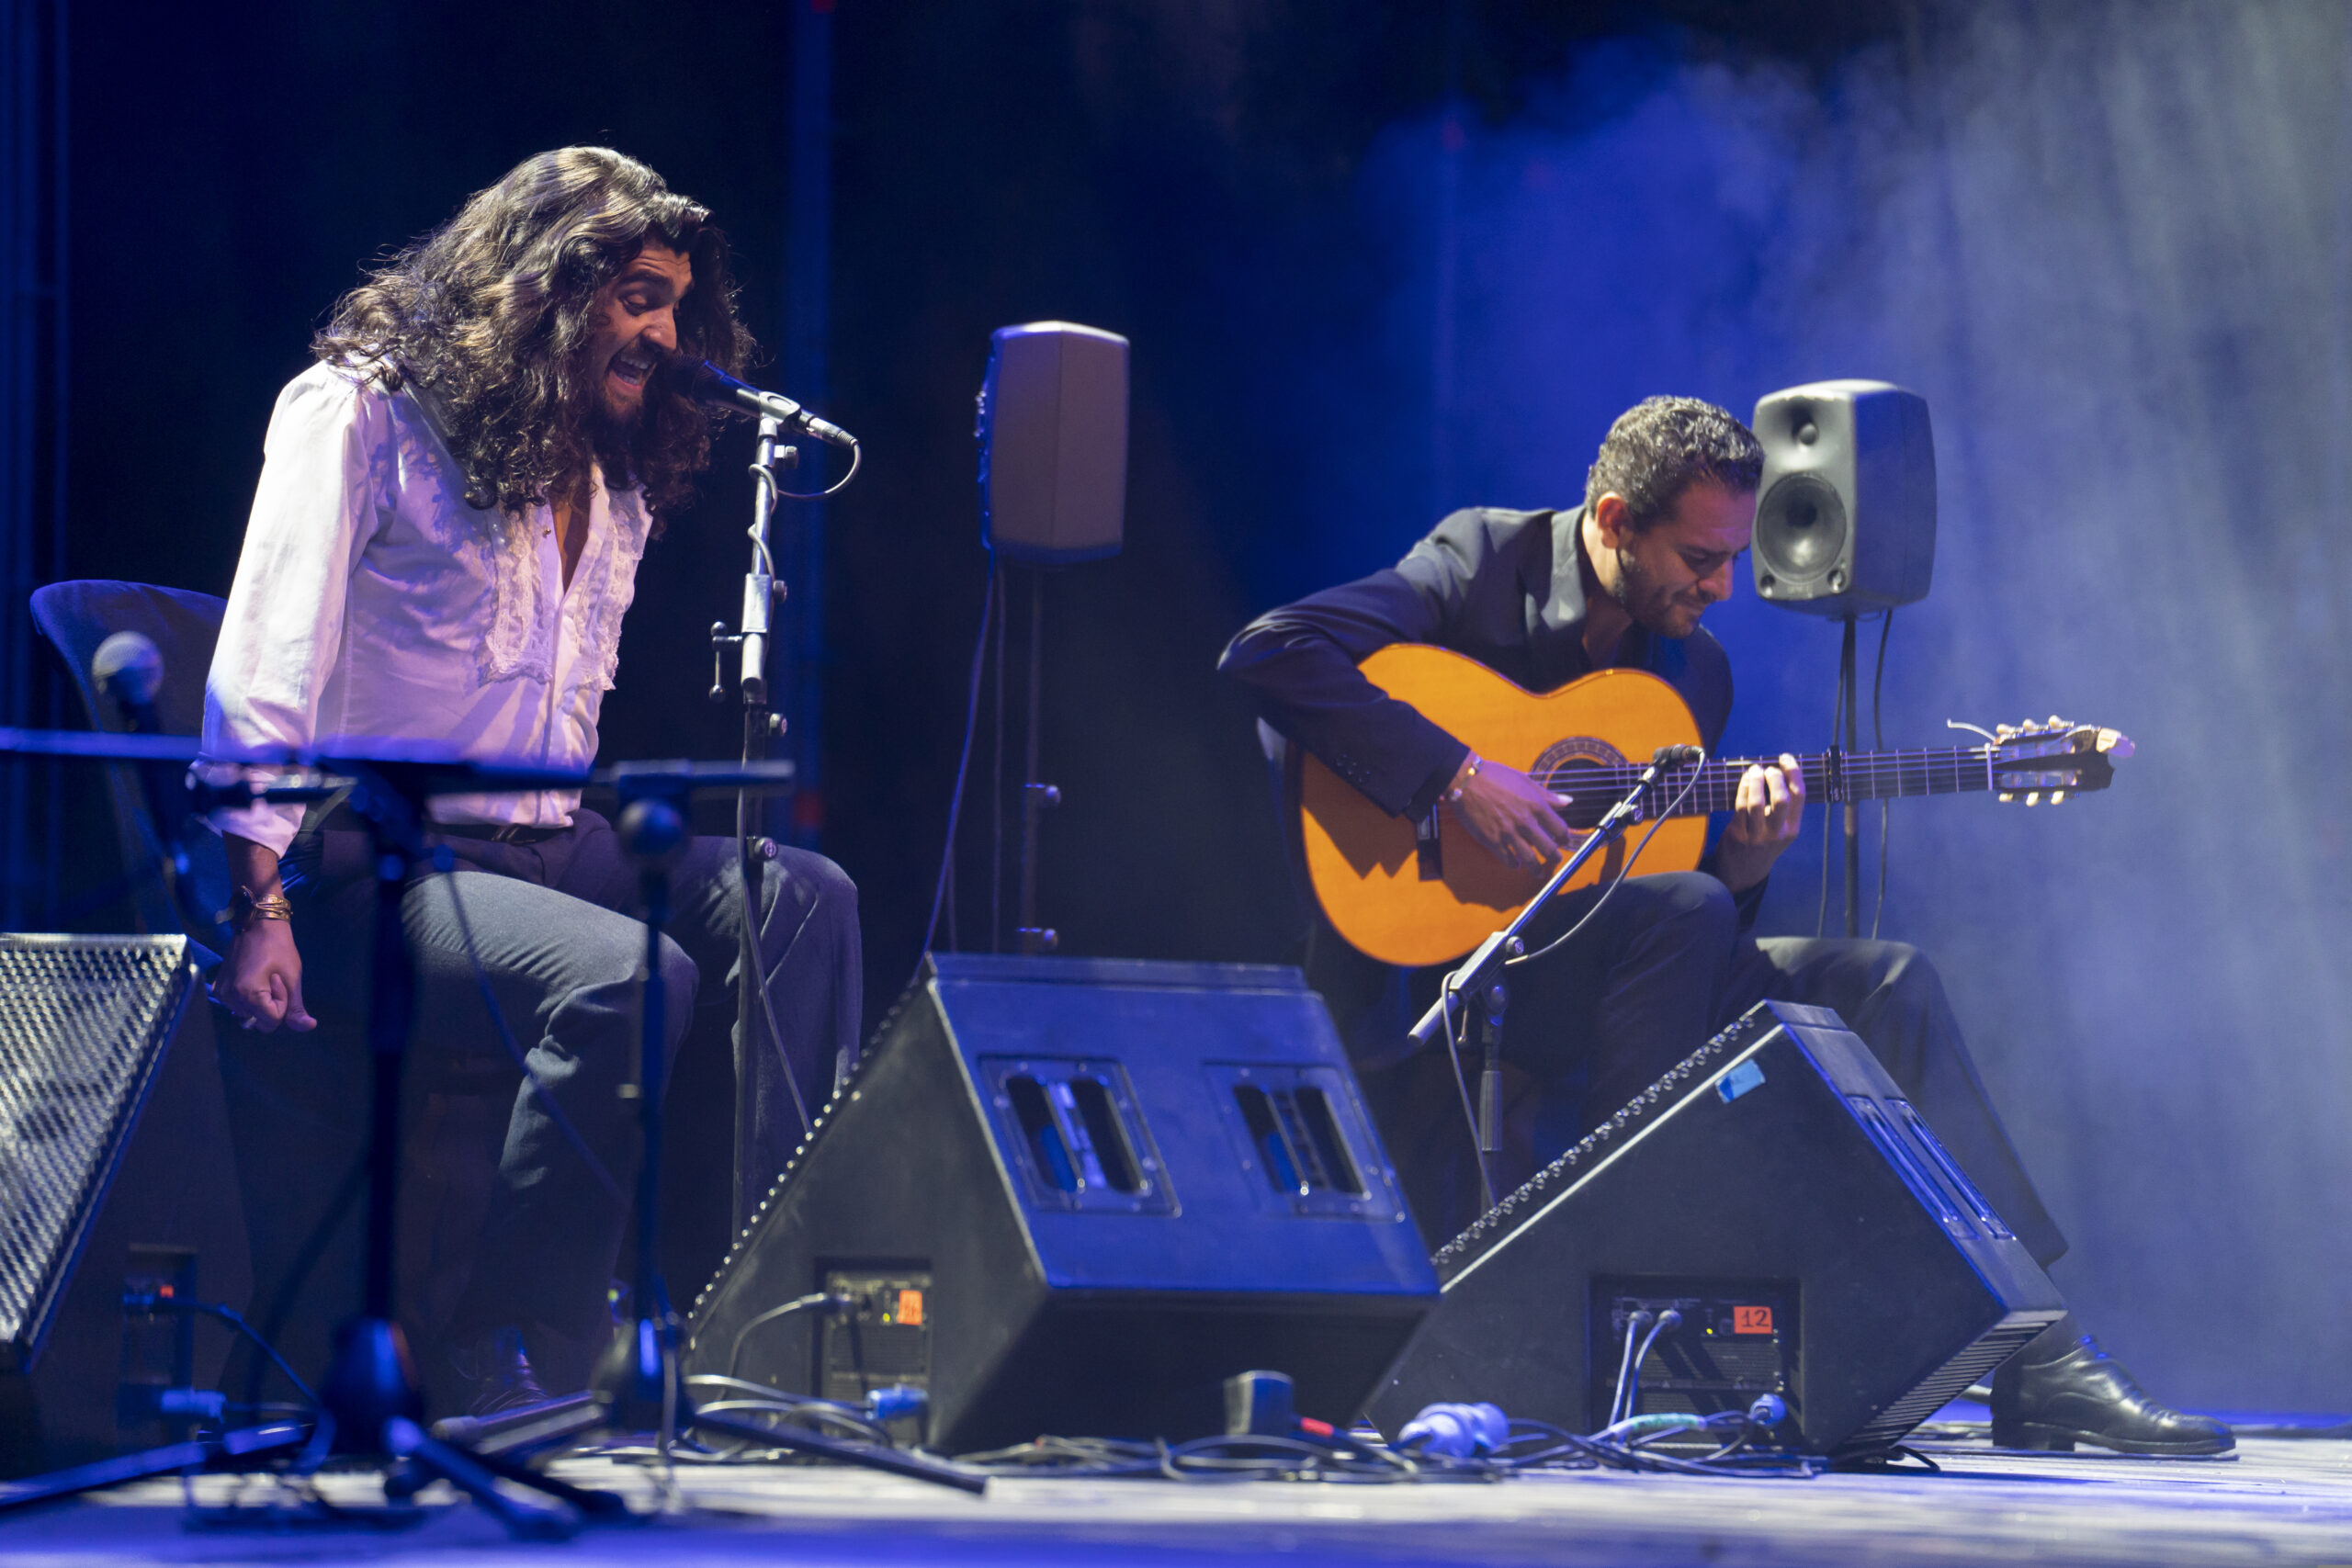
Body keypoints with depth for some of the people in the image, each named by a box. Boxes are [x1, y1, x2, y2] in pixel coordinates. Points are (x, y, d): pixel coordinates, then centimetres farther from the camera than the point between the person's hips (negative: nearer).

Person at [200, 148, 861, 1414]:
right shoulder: (359, 412, -3)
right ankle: (500, 1363, -24)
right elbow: (264, 673, -11)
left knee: (803, 897, -15)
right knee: (628, 977, -32)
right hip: (372, 868, -8)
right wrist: (260, 906, -21)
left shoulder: (611, 477, 20)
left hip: (537, 847, 8)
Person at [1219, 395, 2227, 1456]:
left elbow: (1699, 890, 14)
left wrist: (1743, 860, -10)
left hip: (1609, 988, 7)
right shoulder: (1484, 563, -6)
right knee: (1684, 918, -31)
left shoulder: (1696, 669, 13)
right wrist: (1456, 779, -26)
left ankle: (2039, 1362, -8)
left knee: (1882, 983, -5)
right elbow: (1270, 653, -21)